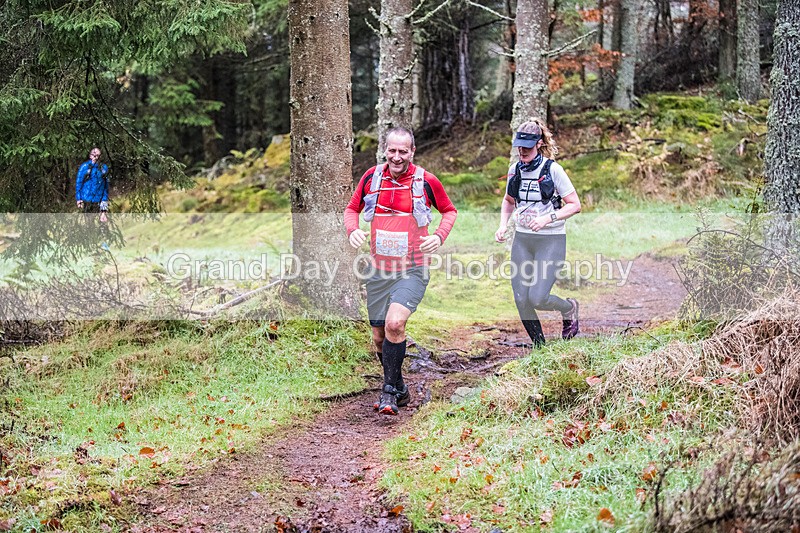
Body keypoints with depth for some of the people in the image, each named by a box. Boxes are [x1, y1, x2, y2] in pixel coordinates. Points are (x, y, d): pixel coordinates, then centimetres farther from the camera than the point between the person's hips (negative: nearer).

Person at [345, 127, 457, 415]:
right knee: (380, 337, 8)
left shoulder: (426, 181, -7)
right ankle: (399, 390, 30)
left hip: (413, 270, -4)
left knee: (395, 323, -26)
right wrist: (352, 230, -6)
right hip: (379, 270, 4)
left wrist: (439, 236, -8)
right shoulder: (371, 177, 0)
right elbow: (352, 208, 14)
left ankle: (389, 390, -12)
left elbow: (449, 210, 9)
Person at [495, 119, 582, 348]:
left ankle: (569, 308, 19)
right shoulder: (515, 170, 5)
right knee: (521, 300, -3)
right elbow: (508, 201, 22)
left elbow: (575, 205, -9)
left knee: (537, 298, -14)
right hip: (522, 240, 5)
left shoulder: (552, 169, -10)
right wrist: (503, 225, 5)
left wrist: (548, 218, -23)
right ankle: (539, 347, 15)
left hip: (551, 241, -5)